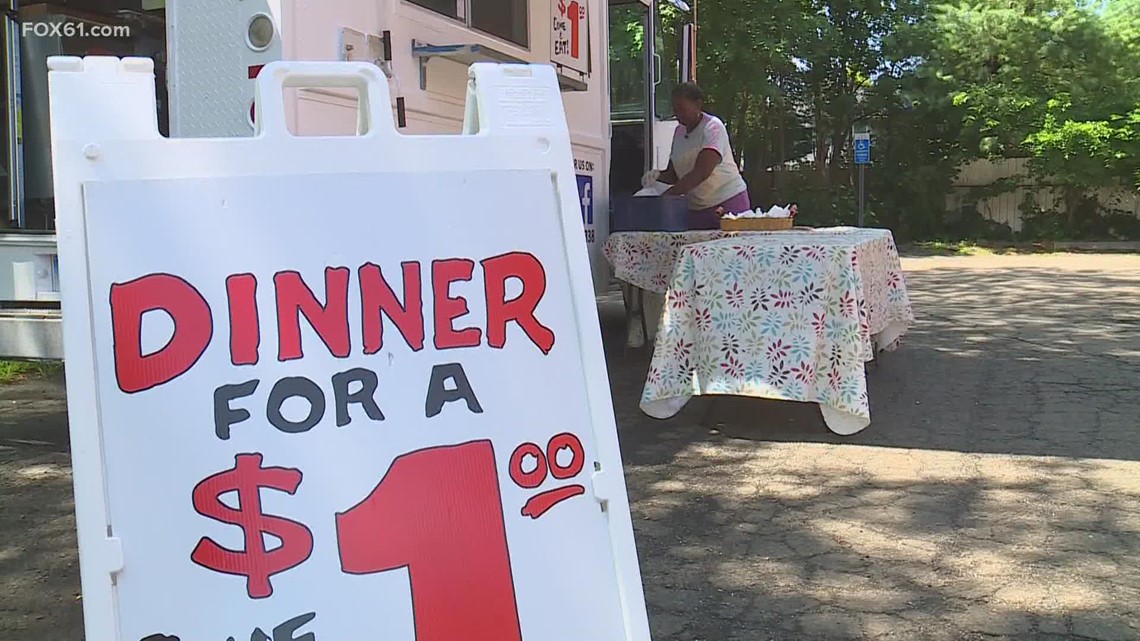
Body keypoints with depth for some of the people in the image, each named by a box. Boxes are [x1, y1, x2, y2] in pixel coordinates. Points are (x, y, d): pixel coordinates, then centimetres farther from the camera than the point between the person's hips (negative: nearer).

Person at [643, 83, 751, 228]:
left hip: (727, 203, -6)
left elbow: (701, 173, -22)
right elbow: (674, 174, 13)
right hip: (696, 209, 6)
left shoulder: (713, 127, -10)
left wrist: (667, 195, -27)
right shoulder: (679, 131, 12)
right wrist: (658, 176, -11)